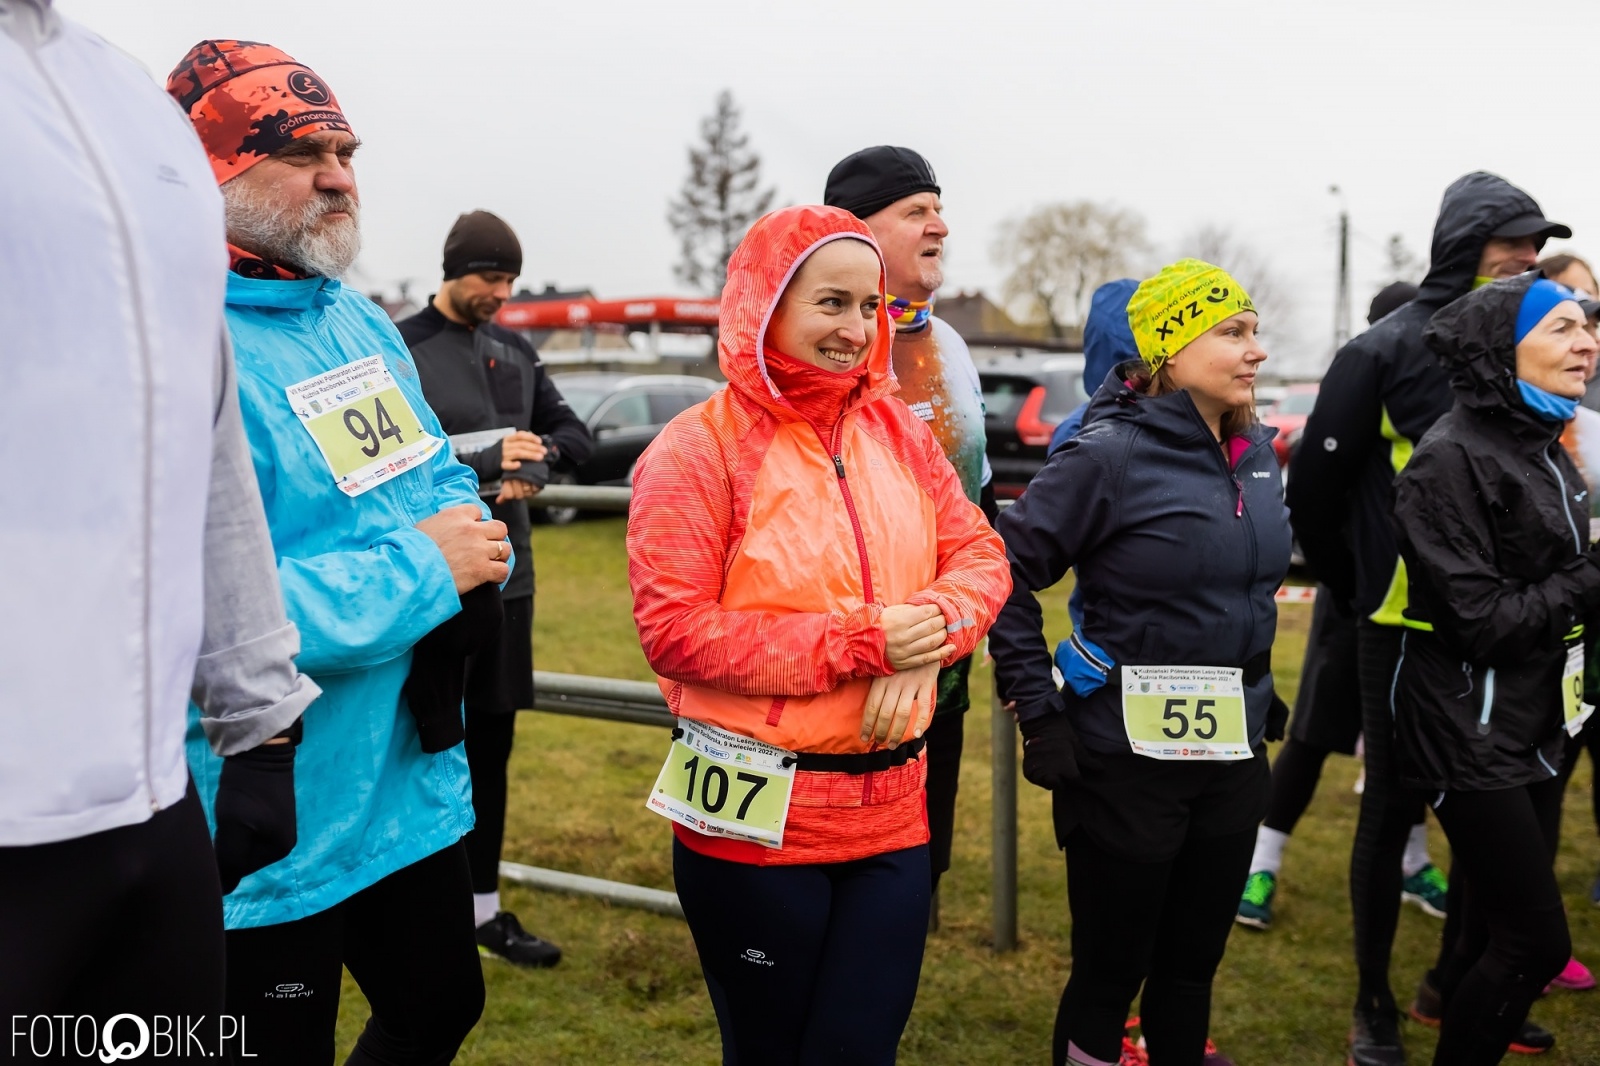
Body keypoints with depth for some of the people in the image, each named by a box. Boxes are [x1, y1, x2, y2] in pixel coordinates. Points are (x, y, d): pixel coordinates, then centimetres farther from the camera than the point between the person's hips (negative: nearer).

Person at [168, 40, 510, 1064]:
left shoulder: (362, 319, 7)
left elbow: (441, 473, 19)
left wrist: (473, 531, -6)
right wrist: (421, 569, -22)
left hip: (415, 781, 8)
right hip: (273, 835, -8)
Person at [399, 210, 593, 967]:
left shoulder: (516, 351, 13)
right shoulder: (402, 349, -7)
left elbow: (574, 432, 14)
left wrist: (537, 460, -8)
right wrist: (486, 463, -22)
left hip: (506, 572, 6)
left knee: (492, 742, 13)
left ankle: (483, 906, 24)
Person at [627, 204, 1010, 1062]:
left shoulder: (898, 431, 7)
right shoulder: (697, 451, -10)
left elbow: (979, 555, 5)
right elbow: (674, 632, -16)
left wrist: (922, 644, -17)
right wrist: (859, 642, -20)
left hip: (891, 815, 5)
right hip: (755, 823, -4)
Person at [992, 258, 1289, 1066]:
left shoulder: (1256, 452, 5)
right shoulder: (1109, 455, -16)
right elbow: (1008, 576, -15)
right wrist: (1038, 712, -16)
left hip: (1233, 756, 6)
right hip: (1128, 760, -6)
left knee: (1192, 967, 18)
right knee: (1110, 974, 6)